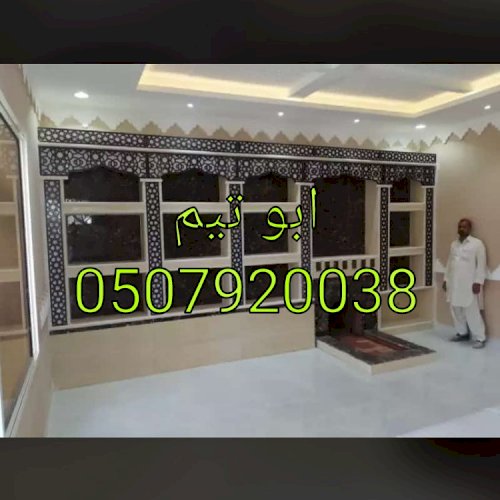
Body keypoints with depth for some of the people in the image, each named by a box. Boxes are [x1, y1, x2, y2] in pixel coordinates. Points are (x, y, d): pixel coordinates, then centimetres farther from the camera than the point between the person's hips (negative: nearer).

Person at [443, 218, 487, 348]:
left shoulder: (477, 243, -4)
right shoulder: (454, 244, 14)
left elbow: (481, 264, -8)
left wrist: (478, 282, -15)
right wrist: (446, 279, 13)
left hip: (469, 284, -6)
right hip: (454, 283, 6)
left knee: (472, 312, -6)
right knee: (456, 310, 10)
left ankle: (480, 338, 3)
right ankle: (462, 333, 25)